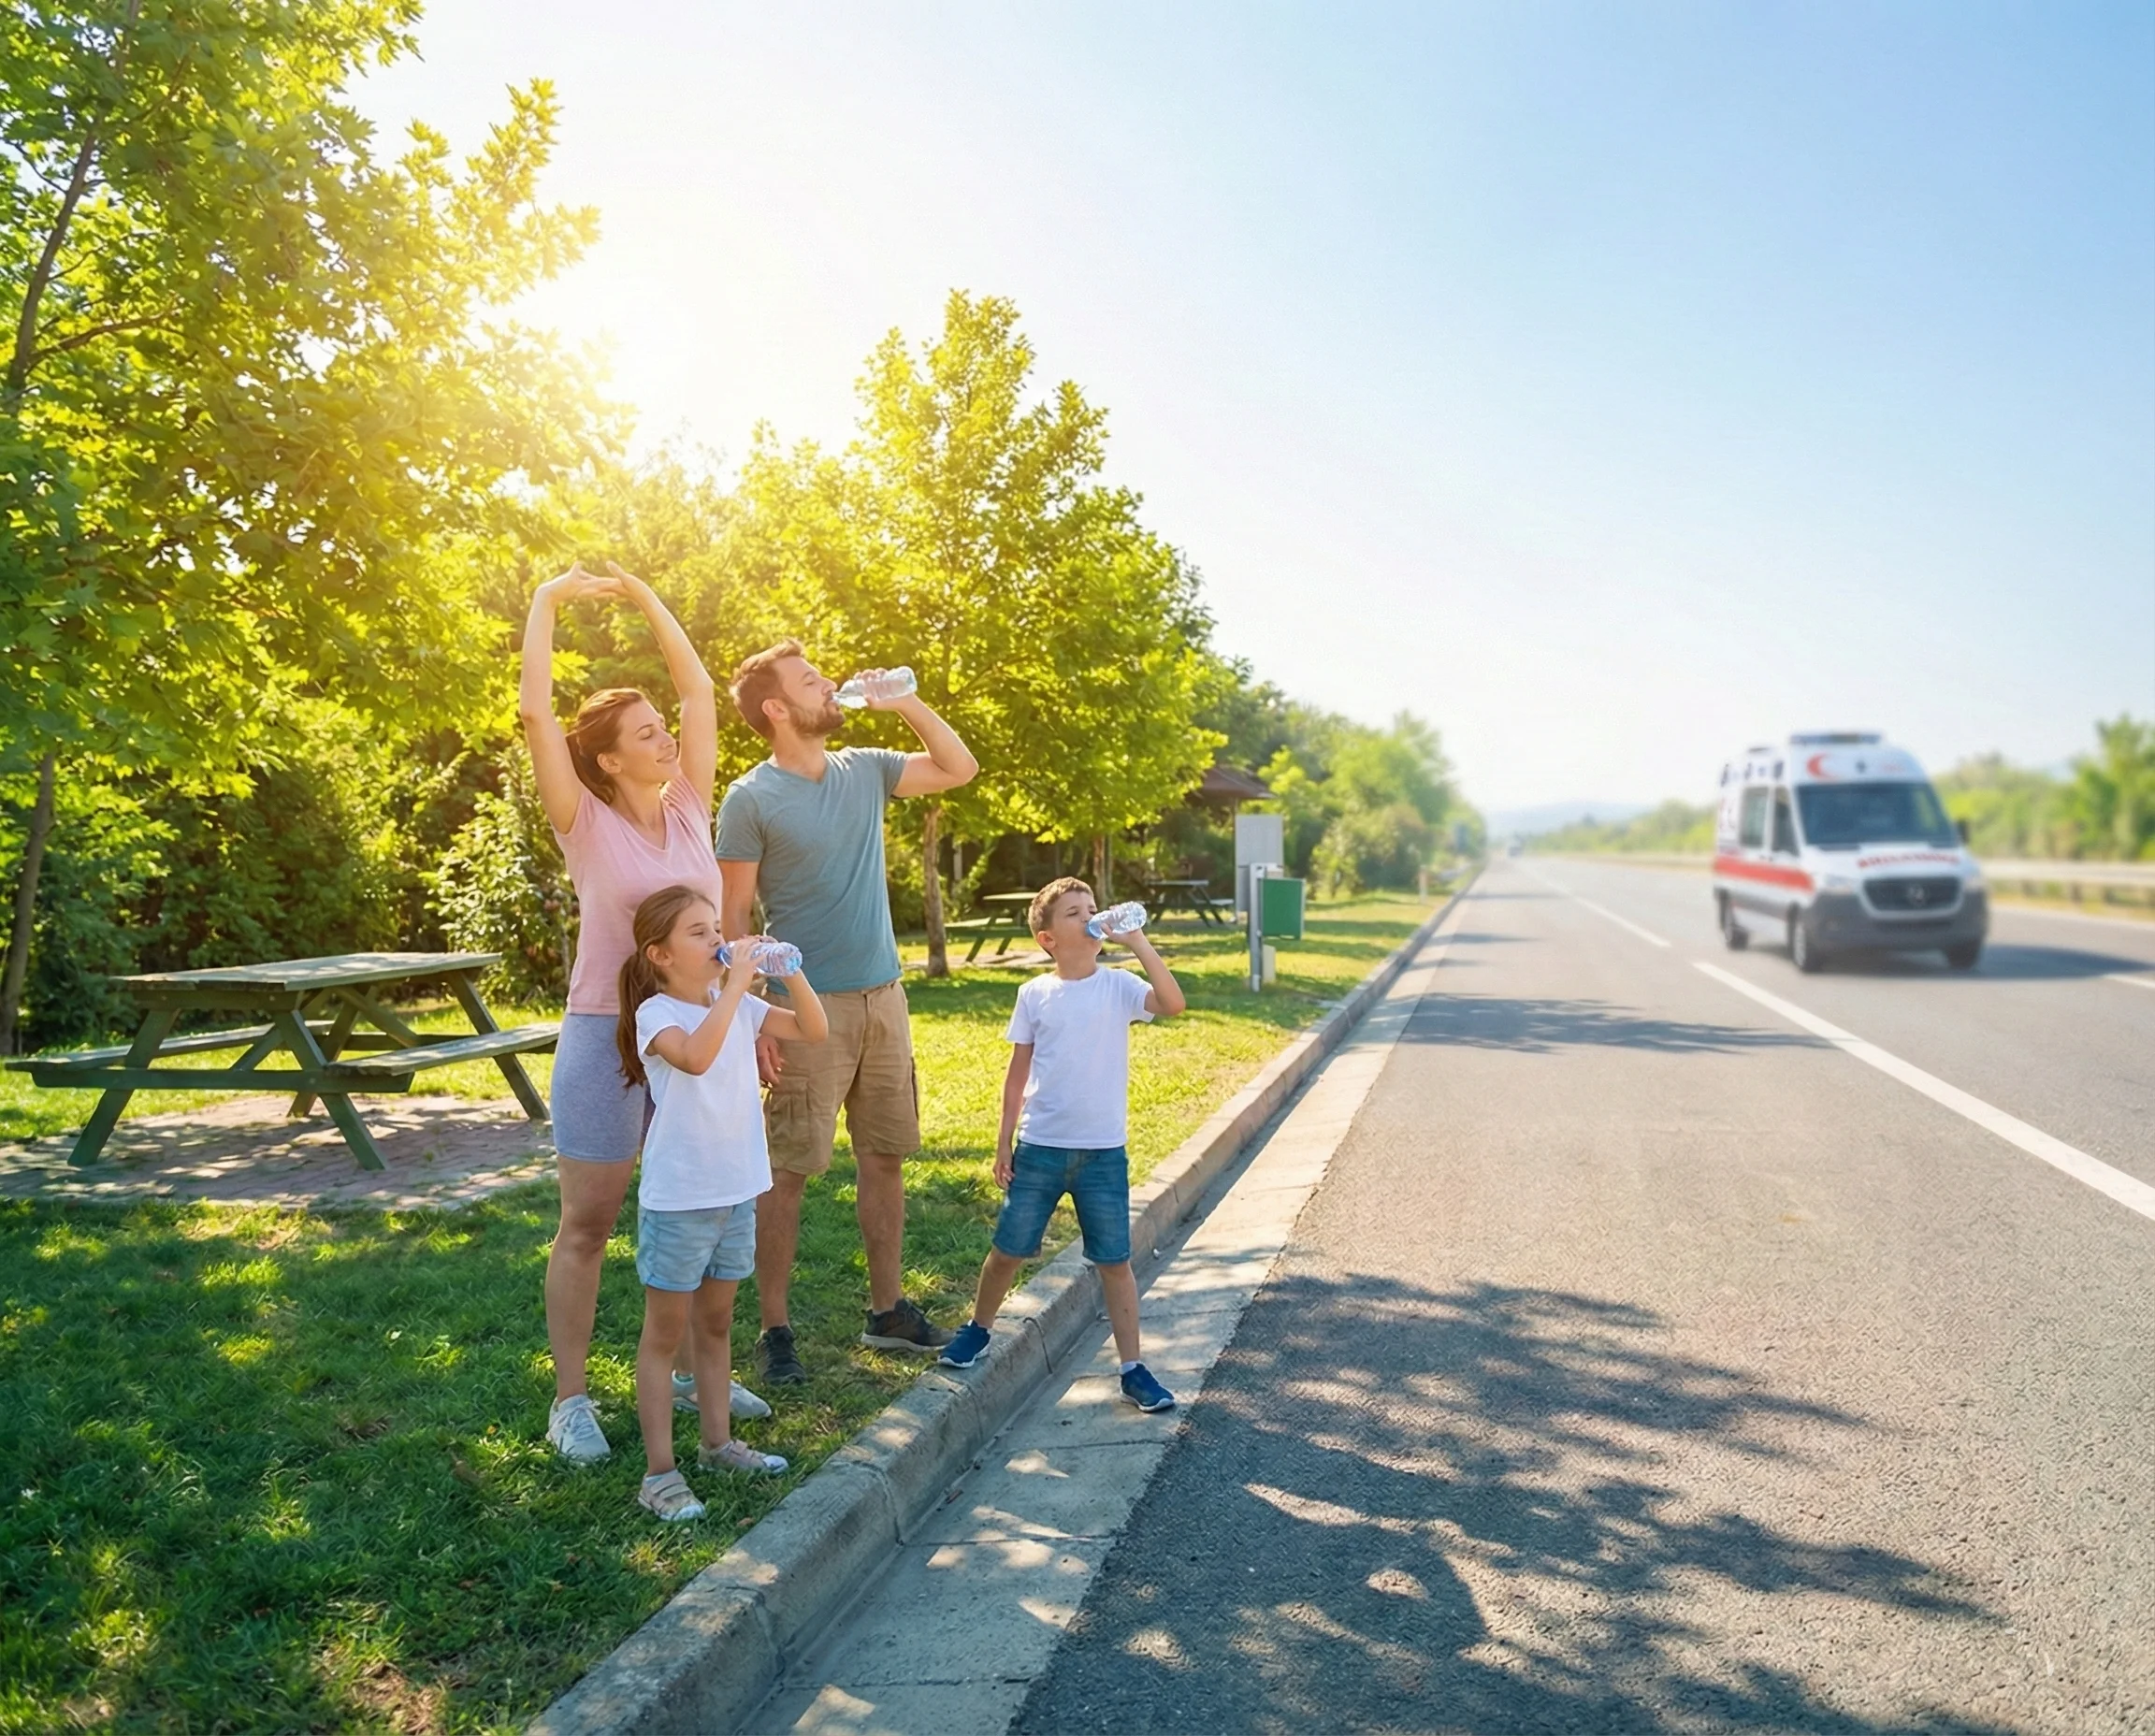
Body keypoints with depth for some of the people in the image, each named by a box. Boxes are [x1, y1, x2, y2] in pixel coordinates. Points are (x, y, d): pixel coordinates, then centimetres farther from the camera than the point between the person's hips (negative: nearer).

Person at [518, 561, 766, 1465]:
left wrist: (645, 598, 7)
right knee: (588, 1223, 4)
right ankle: (570, 1399, 14)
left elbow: (701, 692, 6)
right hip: (607, 1036, -5)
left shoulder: (688, 809, 3)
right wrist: (546, 603, -10)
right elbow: (535, 713, -18)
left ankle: (690, 1369, 30)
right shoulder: (586, 825, -9)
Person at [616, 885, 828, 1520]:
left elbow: (815, 1031, 2)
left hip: (737, 1193, 6)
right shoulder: (656, 1013, -16)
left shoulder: (738, 1006, 3)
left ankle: (717, 1441, 34)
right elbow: (695, 1056, -37)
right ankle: (659, 1471, 13)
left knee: (716, 1323, 20)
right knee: (665, 1334, 5)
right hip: (677, 1200, -6)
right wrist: (736, 985, -33)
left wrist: (791, 973, -12)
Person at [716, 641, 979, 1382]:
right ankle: (774, 1328, 11)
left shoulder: (864, 770, 8)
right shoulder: (750, 800, -9)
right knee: (788, 1170, -1)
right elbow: (734, 915, -9)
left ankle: (887, 1309, 26)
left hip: (883, 996, 6)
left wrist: (904, 702, 3)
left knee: (885, 1157, 12)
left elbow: (959, 768, 16)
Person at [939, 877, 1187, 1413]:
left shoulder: (1118, 987, -4)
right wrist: (1004, 1143, 5)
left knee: (1114, 1261, 5)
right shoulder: (1035, 994, 0)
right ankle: (978, 1328, 37)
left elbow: (1173, 1003, -24)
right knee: (1008, 1249, 12)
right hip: (1039, 1147, 1)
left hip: (1104, 1151, -1)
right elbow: (1018, 1074, 6)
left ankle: (1132, 1368, 16)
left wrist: (1138, 943, -24)